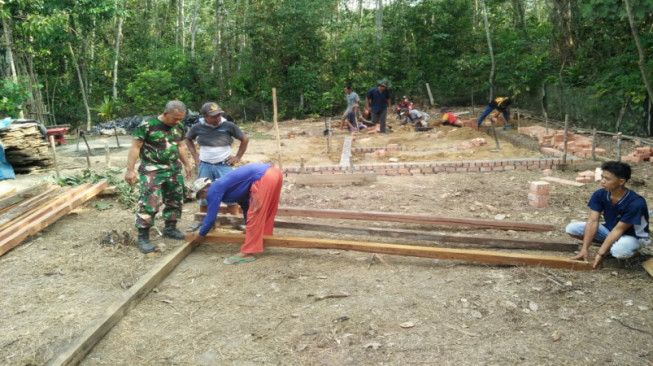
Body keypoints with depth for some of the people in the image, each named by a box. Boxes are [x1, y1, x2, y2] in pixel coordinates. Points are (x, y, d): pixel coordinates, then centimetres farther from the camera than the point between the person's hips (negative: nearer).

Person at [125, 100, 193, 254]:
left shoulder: (179, 127, 5)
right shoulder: (147, 126, -14)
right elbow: (135, 147, -13)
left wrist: (187, 165, 21)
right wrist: (130, 170, -17)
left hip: (174, 169, 7)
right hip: (152, 171, -6)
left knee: (175, 201, 13)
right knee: (148, 204, -9)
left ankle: (170, 228, 31)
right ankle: (143, 237, 0)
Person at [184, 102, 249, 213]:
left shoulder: (228, 126, -7)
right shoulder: (198, 127, -2)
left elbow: (245, 139, 3)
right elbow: (188, 139, 19)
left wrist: (238, 157, 0)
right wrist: (195, 155, 10)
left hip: (224, 165, -2)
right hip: (205, 165, 2)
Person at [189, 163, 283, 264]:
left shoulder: (213, 191, 5)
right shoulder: (224, 185, 31)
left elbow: (211, 217, 7)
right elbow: (245, 204, 40)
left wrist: (200, 235, 23)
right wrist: (249, 228, 51)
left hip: (264, 178, -9)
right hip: (274, 172, 9)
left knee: (255, 215, -2)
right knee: (265, 212, 25)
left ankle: (247, 252, 3)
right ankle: (264, 239, 41)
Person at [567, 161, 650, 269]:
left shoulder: (636, 203, -30)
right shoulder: (600, 194, -16)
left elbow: (618, 230, -29)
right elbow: (593, 221, -19)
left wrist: (600, 253, -29)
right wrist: (584, 249, -26)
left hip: (632, 236, -6)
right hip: (609, 230, 6)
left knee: (619, 251, -42)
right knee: (571, 228, -13)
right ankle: (609, 245, 2)